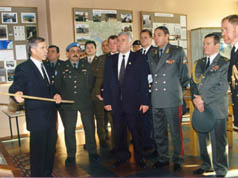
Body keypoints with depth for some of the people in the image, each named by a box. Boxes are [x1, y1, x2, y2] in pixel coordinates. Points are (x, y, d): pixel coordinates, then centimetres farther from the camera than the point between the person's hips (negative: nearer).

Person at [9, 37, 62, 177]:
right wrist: (18, 93, -38)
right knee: (38, 150, 4)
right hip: (37, 117, -8)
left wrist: (56, 94, -1)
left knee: (50, 148, 19)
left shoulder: (45, 66, 13)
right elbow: (15, 88, -15)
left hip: (50, 115, 8)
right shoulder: (23, 68, -12)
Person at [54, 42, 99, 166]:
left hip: (85, 102, 1)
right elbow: (57, 86, 6)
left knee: (90, 127, 8)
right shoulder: (61, 67, 0)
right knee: (69, 130, 6)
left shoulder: (86, 65, 6)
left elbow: (91, 82, 12)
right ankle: (71, 155, 21)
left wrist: (86, 94, 8)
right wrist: (62, 96, 3)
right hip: (68, 103, -1)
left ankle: (92, 152, 25)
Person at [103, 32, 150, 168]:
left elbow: (144, 82, -4)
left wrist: (145, 102, -9)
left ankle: (139, 157, 23)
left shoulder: (139, 59, 0)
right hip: (116, 103, 3)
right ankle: (122, 156, 28)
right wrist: (107, 101, 2)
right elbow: (107, 82, 8)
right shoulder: (110, 60, 10)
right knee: (119, 131, 11)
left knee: (135, 131, 4)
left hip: (133, 102, -3)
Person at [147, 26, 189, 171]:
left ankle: (178, 160, 20)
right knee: (159, 132, 13)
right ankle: (163, 158, 28)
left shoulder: (178, 51, -1)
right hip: (156, 99, 5)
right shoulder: (152, 54, 13)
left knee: (176, 132, 3)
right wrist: (156, 87, 13)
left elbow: (185, 75, 4)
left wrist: (176, 88, 10)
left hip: (172, 99, -4)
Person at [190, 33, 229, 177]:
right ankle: (206, 165, 32)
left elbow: (222, 88, -12)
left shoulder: (225, 63, -4)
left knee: (218, 141, 0)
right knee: (203, 139, 15)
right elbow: (193, 83, 12)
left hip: (216, 109, -5)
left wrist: (204, 99, -13)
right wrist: (195, 99, -5)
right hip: (200, 108, 6)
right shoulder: (199, 63, 15)